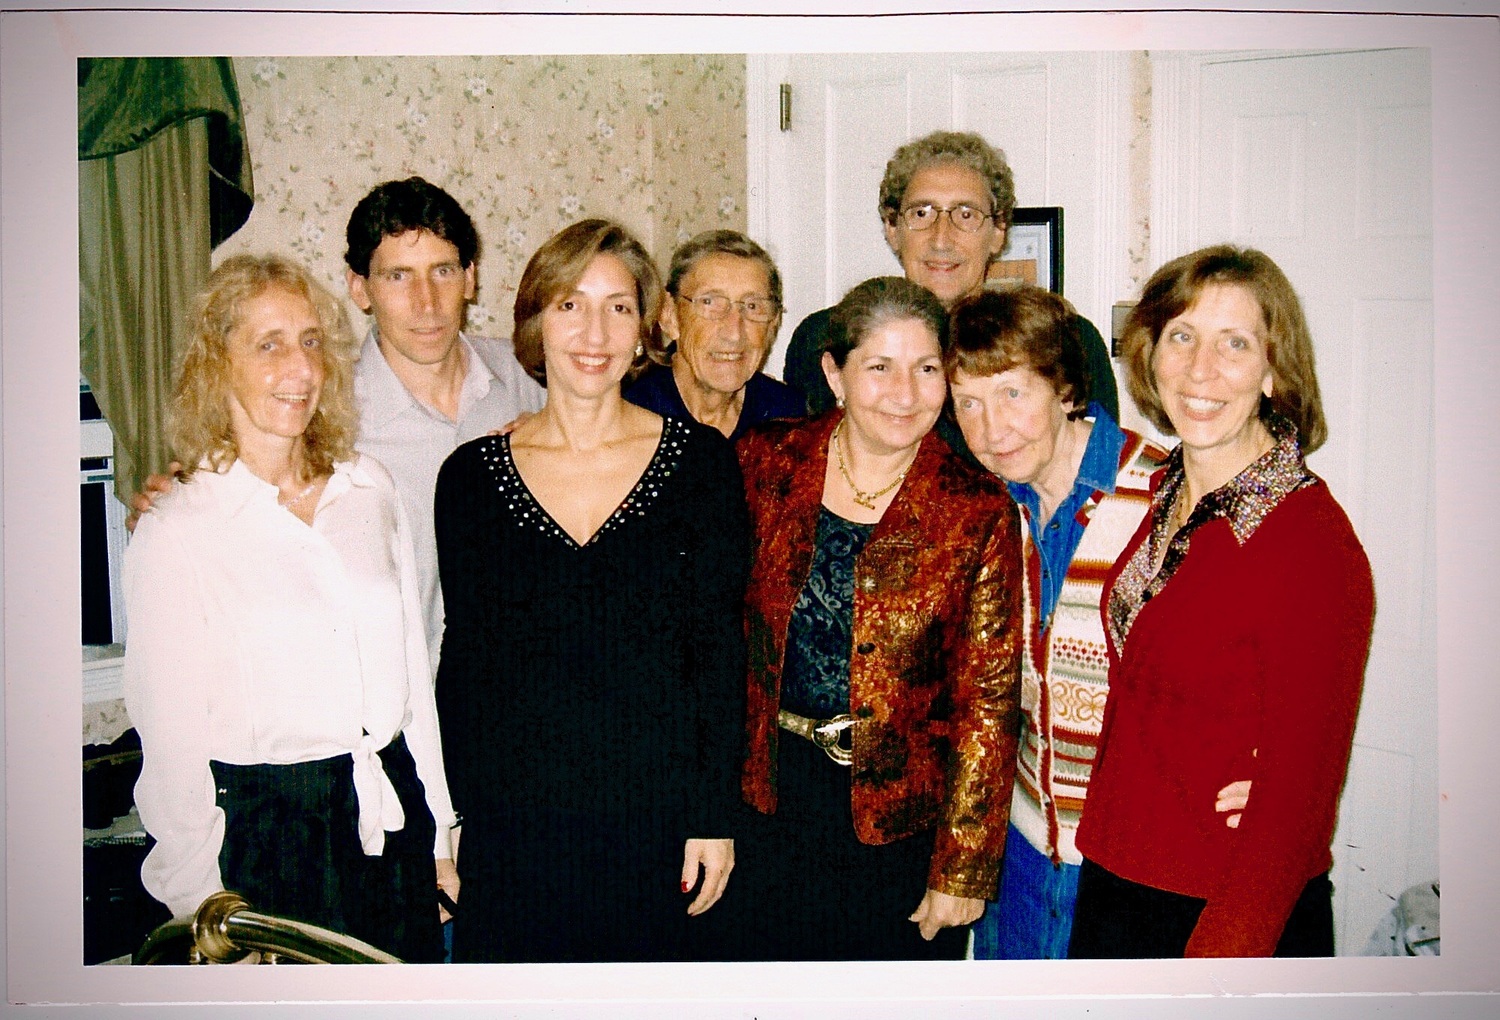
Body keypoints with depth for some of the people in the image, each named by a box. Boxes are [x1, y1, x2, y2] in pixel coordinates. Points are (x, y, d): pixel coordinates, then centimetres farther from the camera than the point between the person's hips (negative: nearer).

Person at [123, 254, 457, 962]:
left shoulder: (370, 490, 4)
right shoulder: (176, 531, -10)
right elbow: (170, 735, -6)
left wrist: (437, 835, 12)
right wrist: (203, 904, -3)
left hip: (391, 821, 4)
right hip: (263, 837, -4)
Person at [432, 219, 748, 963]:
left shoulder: (699, 460, -2)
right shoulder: (473, 475, 1)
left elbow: (719, 649, -2)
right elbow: (464, 658, 6)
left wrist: (714, 815, -4)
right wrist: (451, 819, 3)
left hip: (655, 820, 0)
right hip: (512, 824, 1)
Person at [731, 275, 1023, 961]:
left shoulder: (978, 512, -10)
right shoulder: (766, 463, -4)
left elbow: (989, 700, -8)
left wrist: (963, 870, -8)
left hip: (904, 815, -2)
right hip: (771, 794, 2)